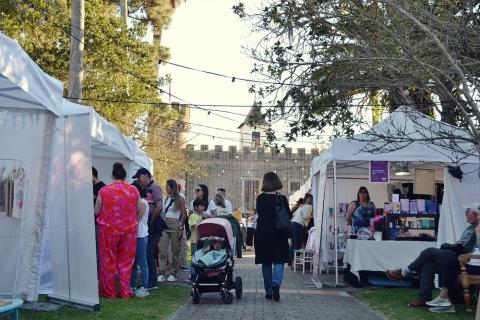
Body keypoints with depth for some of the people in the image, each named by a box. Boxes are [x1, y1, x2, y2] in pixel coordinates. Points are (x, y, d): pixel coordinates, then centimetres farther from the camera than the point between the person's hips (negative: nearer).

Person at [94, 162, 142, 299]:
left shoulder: (104, 191, -10)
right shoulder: (134, 190, -3)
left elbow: (96, 212, -2)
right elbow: (140, 211, 5)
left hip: (108, 230, -2)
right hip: (129, 230, 2)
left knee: (108, 261, 10)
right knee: (126, 261, 12)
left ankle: (109, 291, 16)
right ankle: (125, 292, 15)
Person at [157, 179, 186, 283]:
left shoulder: (180, 199, 0)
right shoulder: (166, 199, 13)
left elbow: (183, 215, -1)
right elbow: (163, 213, 16)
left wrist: (181, 229, -8)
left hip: (175, 225, -4)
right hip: (164, 225, 4)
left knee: (175, 250, 1)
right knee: (162, 249, -6)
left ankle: (172, 273, 9)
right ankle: (162, 273, -6)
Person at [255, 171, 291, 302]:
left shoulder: (260, 198, -6)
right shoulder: (282, 198, -7)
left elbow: (260, 214, 6)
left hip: (263, 234, 1)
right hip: (279, 233, -1)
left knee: (266, 262, 10)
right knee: (279, 260, 3)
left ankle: (269, 291, 14)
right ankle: (276, 283, -22)